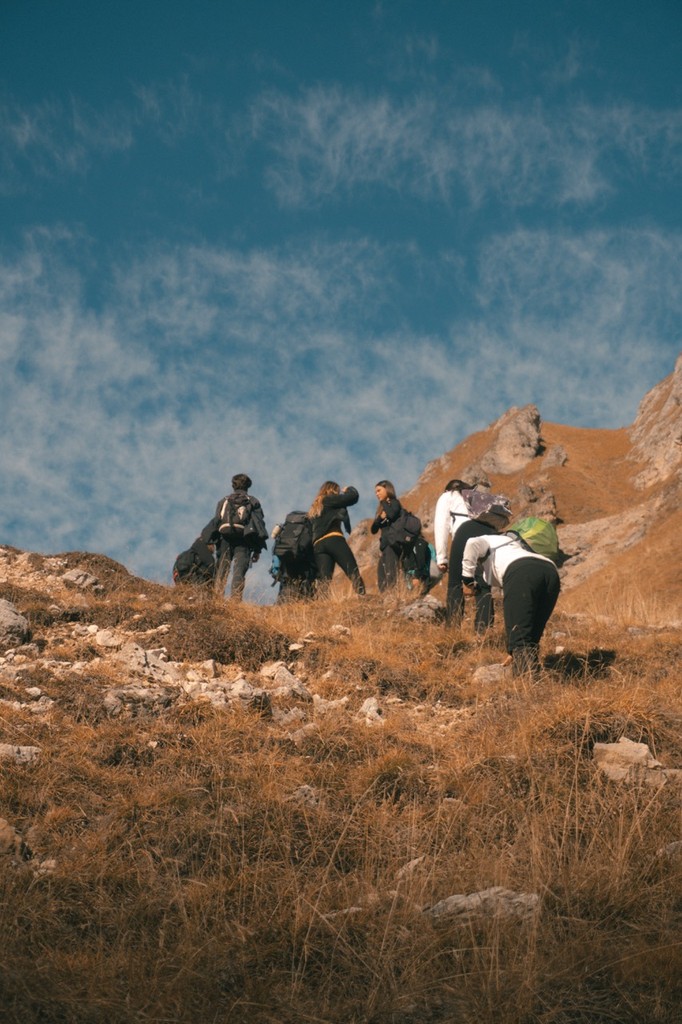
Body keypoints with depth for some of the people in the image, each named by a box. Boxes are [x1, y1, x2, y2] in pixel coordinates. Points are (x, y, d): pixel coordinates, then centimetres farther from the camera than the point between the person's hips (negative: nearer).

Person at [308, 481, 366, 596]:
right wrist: (348, 490, 25)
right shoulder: (329, 500, 10)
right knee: (353, 572, -11)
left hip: (318, 545, 7)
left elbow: (312, 529, 28)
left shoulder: (314, 508, 31)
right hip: (334, 540, -7)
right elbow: (353, 496, 5)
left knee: (323, 580, -6)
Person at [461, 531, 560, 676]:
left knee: (519, 637, -10)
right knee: (532, 638, 15)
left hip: (522, 572, -7)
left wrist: (467, 580, 9)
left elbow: (472, 543, 1)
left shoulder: (487, 541, 30)